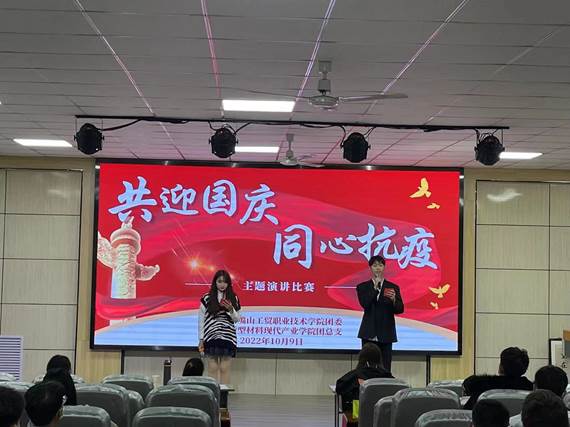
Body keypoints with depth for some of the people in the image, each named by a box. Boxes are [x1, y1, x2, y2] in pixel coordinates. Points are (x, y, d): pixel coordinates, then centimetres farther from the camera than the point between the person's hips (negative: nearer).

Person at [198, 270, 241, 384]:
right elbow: (201, 320, 5)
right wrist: (201, 339, 2)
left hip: (228, 337, 1)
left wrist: (230, 309, -10)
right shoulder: (207, 298, 1)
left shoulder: (233, 298, 6)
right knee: (212, 368, -1)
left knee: (225, 369, -1)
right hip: (211, 337, -1)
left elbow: (237, 319, 9)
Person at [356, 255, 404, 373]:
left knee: (385, 370, -1)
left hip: (386, 334, 1)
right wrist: (375, 287, -14)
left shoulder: (393, 287, 6)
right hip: (369, 334, 0)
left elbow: (400, 309, -2)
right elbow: (365, 304, -11)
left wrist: (393, 299, -23)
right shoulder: (363, 287, 6)